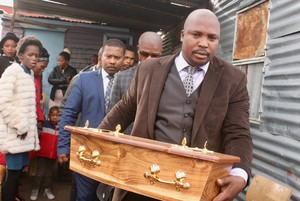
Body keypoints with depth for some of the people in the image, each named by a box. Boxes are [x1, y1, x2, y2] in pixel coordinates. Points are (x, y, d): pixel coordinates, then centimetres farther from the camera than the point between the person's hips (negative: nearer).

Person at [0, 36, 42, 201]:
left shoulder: (30, 74, 13)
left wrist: (26, 126, 13)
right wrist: (20, 126, -15)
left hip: (24, 130, 8)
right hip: (14, 132, -7)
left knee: (19, 169, 12)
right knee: (14, 171, -5)